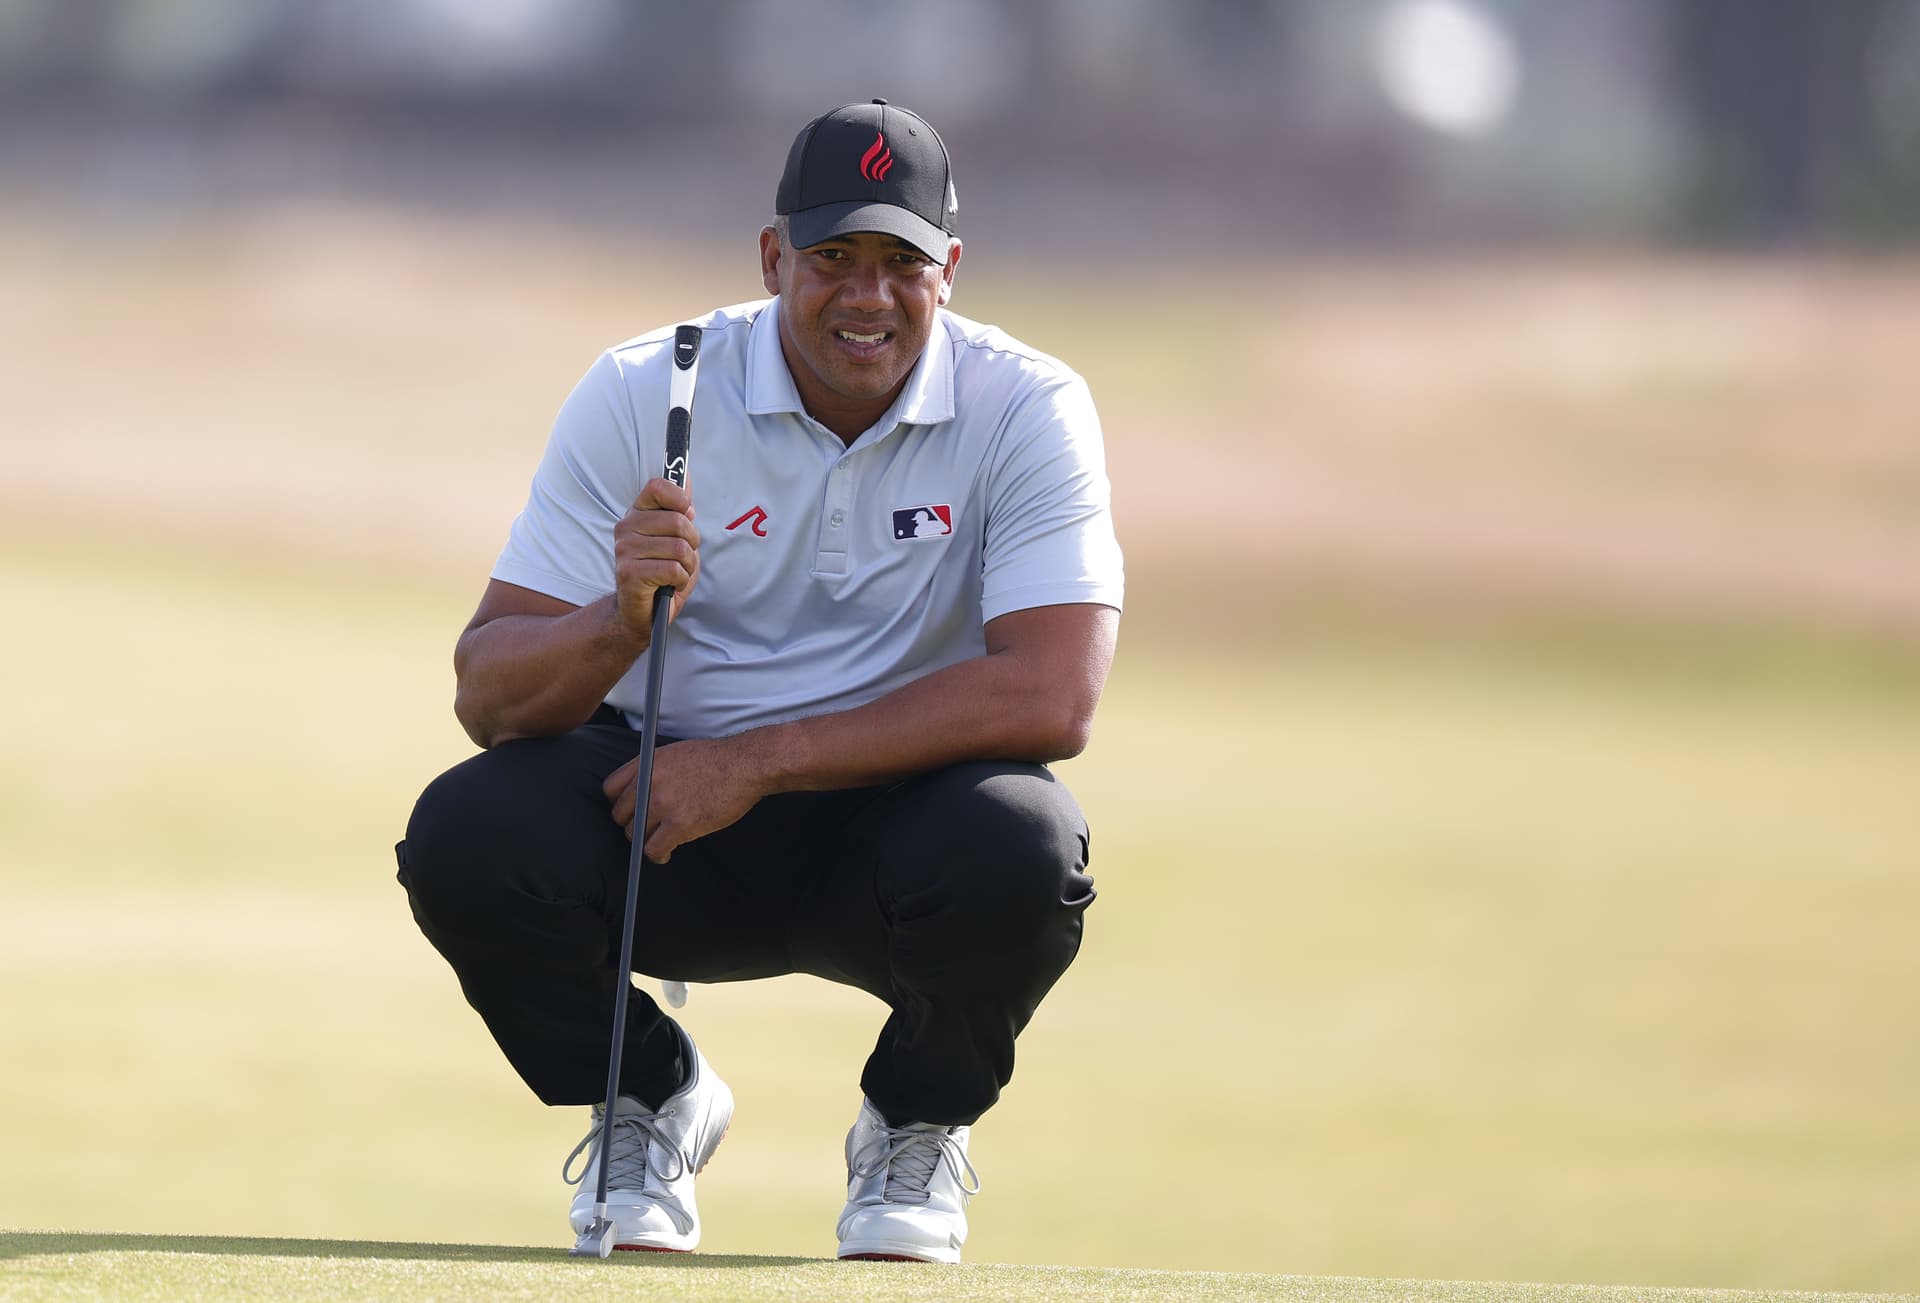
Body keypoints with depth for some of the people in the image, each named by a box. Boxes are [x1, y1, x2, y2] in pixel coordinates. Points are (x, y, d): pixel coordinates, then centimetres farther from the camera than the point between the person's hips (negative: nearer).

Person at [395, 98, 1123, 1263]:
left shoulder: (1027, 410, -11)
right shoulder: (638, 396, -9)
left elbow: (1051, 696, -24)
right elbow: (489, 695, -13)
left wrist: (756, 761, -27)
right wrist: (620, 621, -37)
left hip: (891, 808, -1)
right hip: (668, 813, 1)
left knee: (1019, 854, -35)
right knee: (466, 835, -28)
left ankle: (917, 1125, 1)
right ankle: (653, 1100, 5)